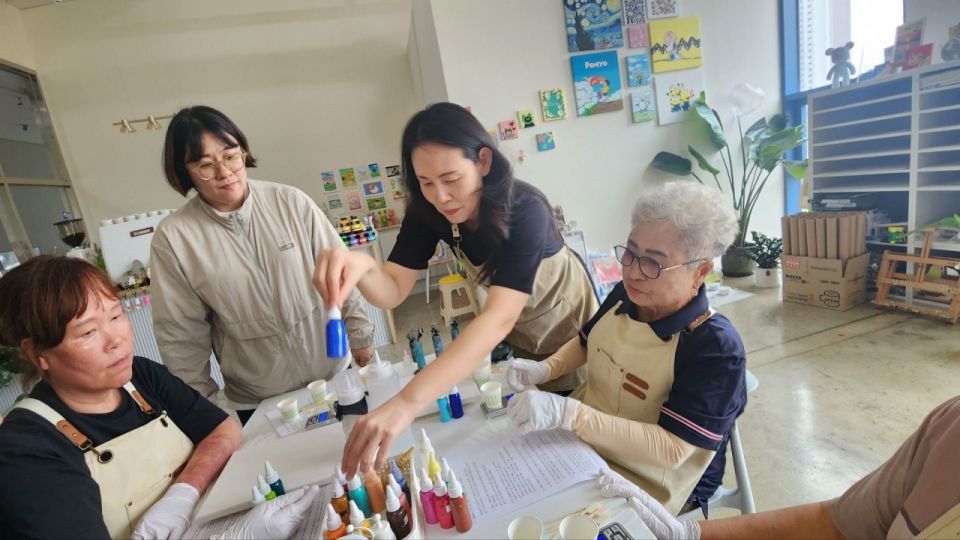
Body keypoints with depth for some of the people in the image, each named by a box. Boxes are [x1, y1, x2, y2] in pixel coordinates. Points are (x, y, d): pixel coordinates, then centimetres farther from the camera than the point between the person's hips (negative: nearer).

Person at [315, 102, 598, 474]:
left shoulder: (525, 211, -38)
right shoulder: (428, 211, -22)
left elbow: (499, 318, -50)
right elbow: (392, 291, -26)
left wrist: (408, 402, -60)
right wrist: (360, 266, -50)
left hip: (566, 325, -4)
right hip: (514, 338, 4)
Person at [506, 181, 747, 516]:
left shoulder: (716, 348, -26)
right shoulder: (625, 295, -8)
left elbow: (671, 449, -29)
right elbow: (585, 343, 10)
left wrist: (567, 413, -38)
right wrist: (544, 370, -9)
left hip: (649, 487, -5)